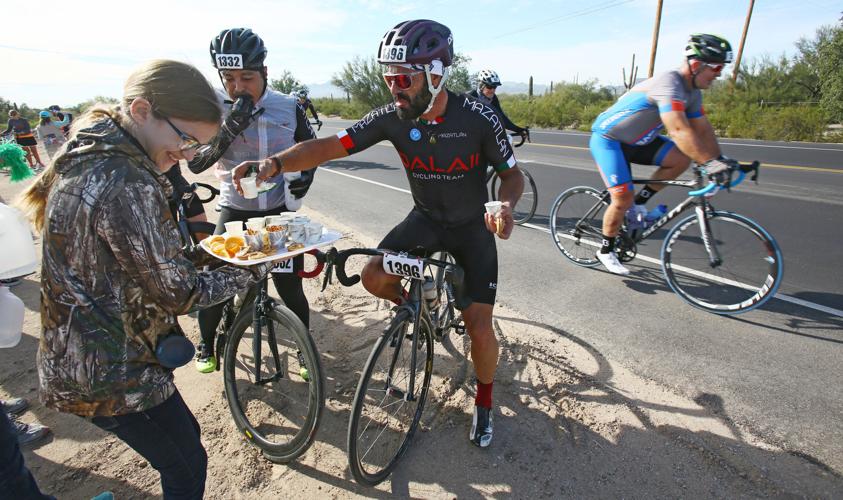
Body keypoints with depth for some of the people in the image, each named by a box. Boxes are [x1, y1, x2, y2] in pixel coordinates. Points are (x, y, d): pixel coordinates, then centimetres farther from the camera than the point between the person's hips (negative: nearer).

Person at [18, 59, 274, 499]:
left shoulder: (86, 160, 2)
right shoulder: (128, 185, -29)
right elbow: (177, 293, -23)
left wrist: (206, 249, 5)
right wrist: (256, 269, -11)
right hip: (114, 376, -9)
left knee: (185, 436, 27)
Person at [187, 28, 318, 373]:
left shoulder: (289, 107, -5)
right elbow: (195, 163, -12)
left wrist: (303, 177, -8)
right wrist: (230, 126, -25)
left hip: (280, 211, 0)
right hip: (235, 211, 1)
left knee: (290, 289, 1)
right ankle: (206, 344, 30)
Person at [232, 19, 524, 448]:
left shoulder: (478, 118, -22)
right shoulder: (391, 118, -16)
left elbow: (512, 174, -11)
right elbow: (328, 146, -20)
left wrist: (507, 205, -34)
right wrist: (274, 163, -37)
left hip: (472, 226, -3)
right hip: (424, 218, 3)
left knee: (479, 330, -8)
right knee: (373, 277, -20)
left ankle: (484, 402, 24)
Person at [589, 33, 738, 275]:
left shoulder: (692, 92, 3)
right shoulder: (669, 84, -27)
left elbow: (703, 130, 6)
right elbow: (679, 130, -37)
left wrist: (721, 161, -4)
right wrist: (709, 162, -40)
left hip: (636, 140, 9)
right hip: (607, 139, -8)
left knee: (681, 159, -9)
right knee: (623, 199, -15)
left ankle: (638, 203, 5)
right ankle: (606, 251, 4)